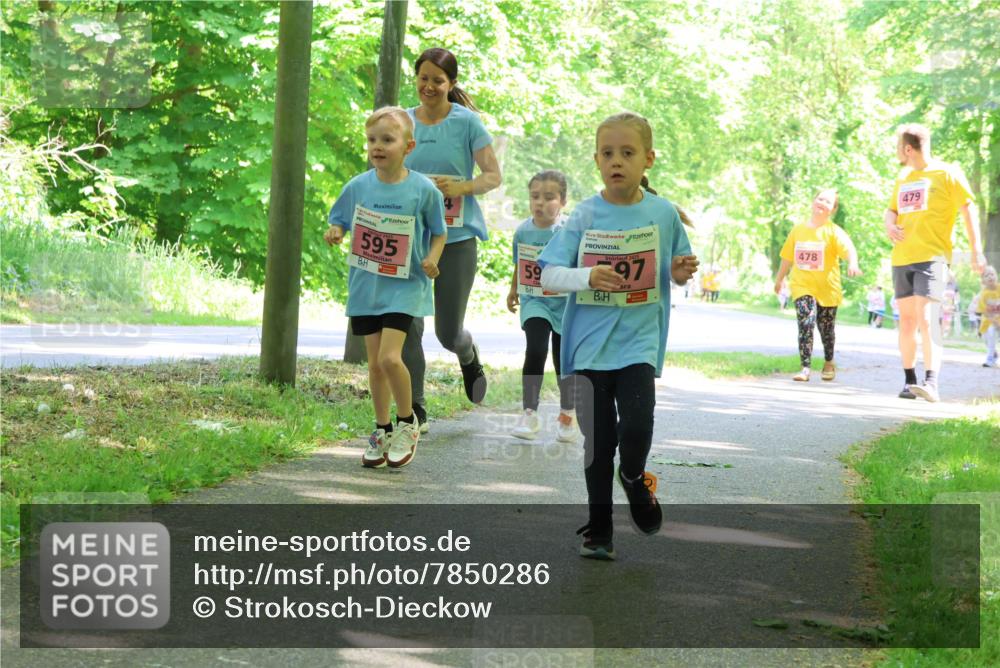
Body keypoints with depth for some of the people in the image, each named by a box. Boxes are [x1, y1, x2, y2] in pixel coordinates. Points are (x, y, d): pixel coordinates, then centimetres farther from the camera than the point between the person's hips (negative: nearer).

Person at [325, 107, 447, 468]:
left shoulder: (424, 189, -8)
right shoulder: (357, 186, -2)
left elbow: (439, 232, 3)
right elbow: (340, 220, 12)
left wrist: (432, 259, -15)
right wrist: (334, 233, -11)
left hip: (405, 286, -3)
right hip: (366, 285, 4)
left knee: (390, 357, -17)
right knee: (375, 363, 9)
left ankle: (407, 423, 6)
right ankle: (382, 431, 25)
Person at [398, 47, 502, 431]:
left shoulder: (467, 122, -3)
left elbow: (493, 176, -3)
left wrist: (463, 187, -21)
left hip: (456, 237, -2)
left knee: (448, 331, 4)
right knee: (408, 326, -7)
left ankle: (469, 356, 42)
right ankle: (415, 412, 4)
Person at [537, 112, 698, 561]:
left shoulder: (663, 213, 0)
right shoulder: (584, 215, -3)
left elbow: (675, 273, 13)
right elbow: (549, 275, -5)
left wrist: (683, 272, -10)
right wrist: (588, 275, -22)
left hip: (639, 341, 0)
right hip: (591, 343, 0)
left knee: (637, 426, -17)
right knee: (597, 441, 6)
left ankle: (634, 476, 18)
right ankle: (598, 529, 22)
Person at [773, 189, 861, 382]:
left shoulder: (834, 231, -7)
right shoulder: (798, 230, 5)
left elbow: (849, 249, -25)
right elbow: (787, 257, 16)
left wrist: (853, 264, -46)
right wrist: (779, 279, 23)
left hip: (827, 288, -1)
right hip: (802, 286, 1)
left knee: (826, 329, 12)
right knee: (805, 324, -18)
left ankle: (828, 362, 38)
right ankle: (805, 368, -18)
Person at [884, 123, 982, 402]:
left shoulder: (947, 173, -2)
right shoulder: (902, 179, 17)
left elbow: (968, 210, -2)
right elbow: (891, 210, 25)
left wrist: (975, 250, -8)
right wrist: (889, 225, 0)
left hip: (932, 257, -7)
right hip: (901, 258, 7)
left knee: (926, 319, -17)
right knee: (906, 320, 7)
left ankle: (931, 383, -22)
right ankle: (909, 381, 15)